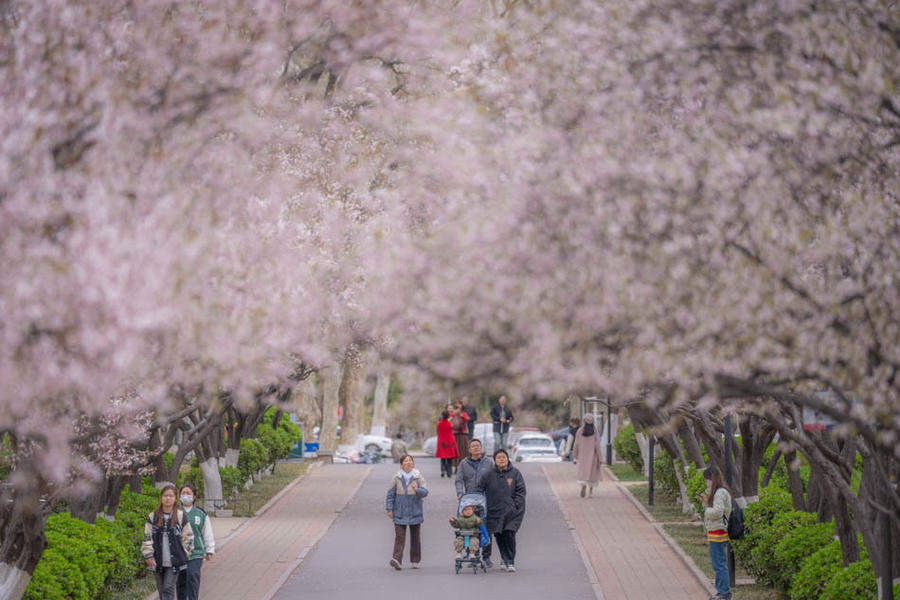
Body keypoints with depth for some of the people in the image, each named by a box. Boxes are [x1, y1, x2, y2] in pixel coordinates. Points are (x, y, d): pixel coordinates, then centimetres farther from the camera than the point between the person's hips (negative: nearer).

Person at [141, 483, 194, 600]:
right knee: (161, 589, 8)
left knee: (168, 588, -12)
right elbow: (147, 537, 5)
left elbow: (188, 537, 6)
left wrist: (184, 554, 3)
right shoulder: (153, 516, 5)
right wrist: (148, 555, -2)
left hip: (174, 561, -3)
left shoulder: (180, 516, 1)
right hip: (157, 562, 3)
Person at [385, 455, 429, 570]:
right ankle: (397, 560, -19)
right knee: (399, 536, -11)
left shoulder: (419, 478, 3)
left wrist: (418, 490, -26)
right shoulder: (396, 478, 2)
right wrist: (389, 509, -1)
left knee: (415, 537, 8)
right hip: (400, 513, -1)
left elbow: (425, 492, -5)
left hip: (415, 512, 1)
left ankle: (415, 561, 18)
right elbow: (390, 494, 5)